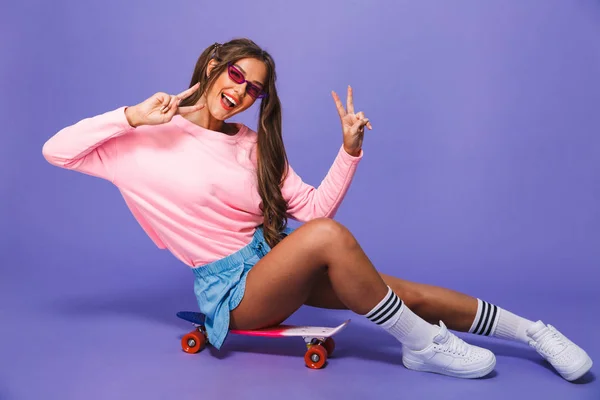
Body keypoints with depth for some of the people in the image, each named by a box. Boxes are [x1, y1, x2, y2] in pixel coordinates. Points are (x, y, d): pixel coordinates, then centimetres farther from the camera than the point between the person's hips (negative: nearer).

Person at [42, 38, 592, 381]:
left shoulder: (254, 145, 8)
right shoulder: (150, 141, -5)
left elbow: (312, 206, 3)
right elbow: (55, 151, -8)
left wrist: (349, 150, -9)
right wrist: (131, 116, -17)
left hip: (274, 259, 5)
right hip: (230, 287, -5)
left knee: (402, 292, -12)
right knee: (329, 235, -34)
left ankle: (531, 331, 4)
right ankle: (425, 347, -17)